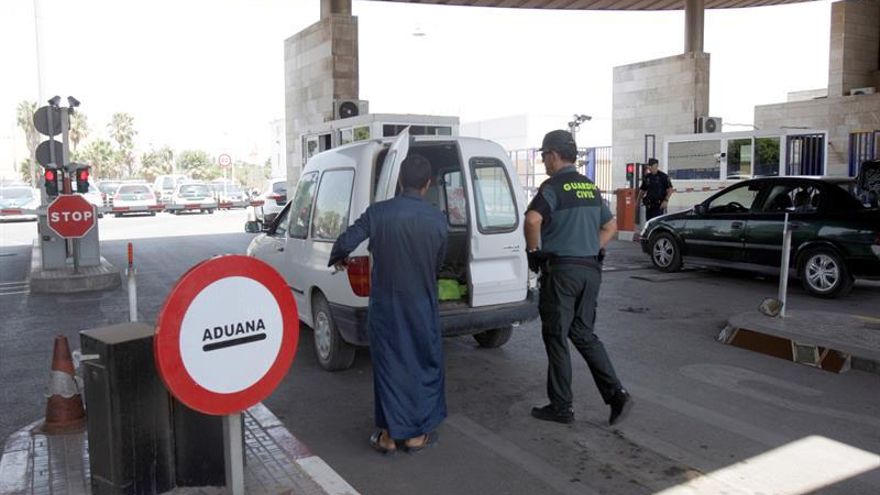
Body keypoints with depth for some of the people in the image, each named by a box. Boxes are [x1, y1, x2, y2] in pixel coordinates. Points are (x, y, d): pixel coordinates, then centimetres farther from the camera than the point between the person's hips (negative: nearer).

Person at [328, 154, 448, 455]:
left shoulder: (378, 212, -10)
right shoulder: (437, 219, -7)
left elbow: (345, 242, -13)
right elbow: (439, 263, 4)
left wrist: (337, 259, 11)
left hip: (385, 306, 0)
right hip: (422, 306, 0)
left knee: (389, 365, 12)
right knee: (424, 366, 14)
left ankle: (389, 435, 19)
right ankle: (416, 434, 22)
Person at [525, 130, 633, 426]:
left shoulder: (554, 187, -11)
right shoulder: (591, 187, 14)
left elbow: (532, 219, -29)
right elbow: (610, 226, 22)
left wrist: (534, 250, -13)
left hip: (561, 270, -7)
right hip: (590, 269, 7)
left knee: (556, 338, 4)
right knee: (584, 334, 16)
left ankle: (561, 407, 13)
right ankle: (616, 394, 7)